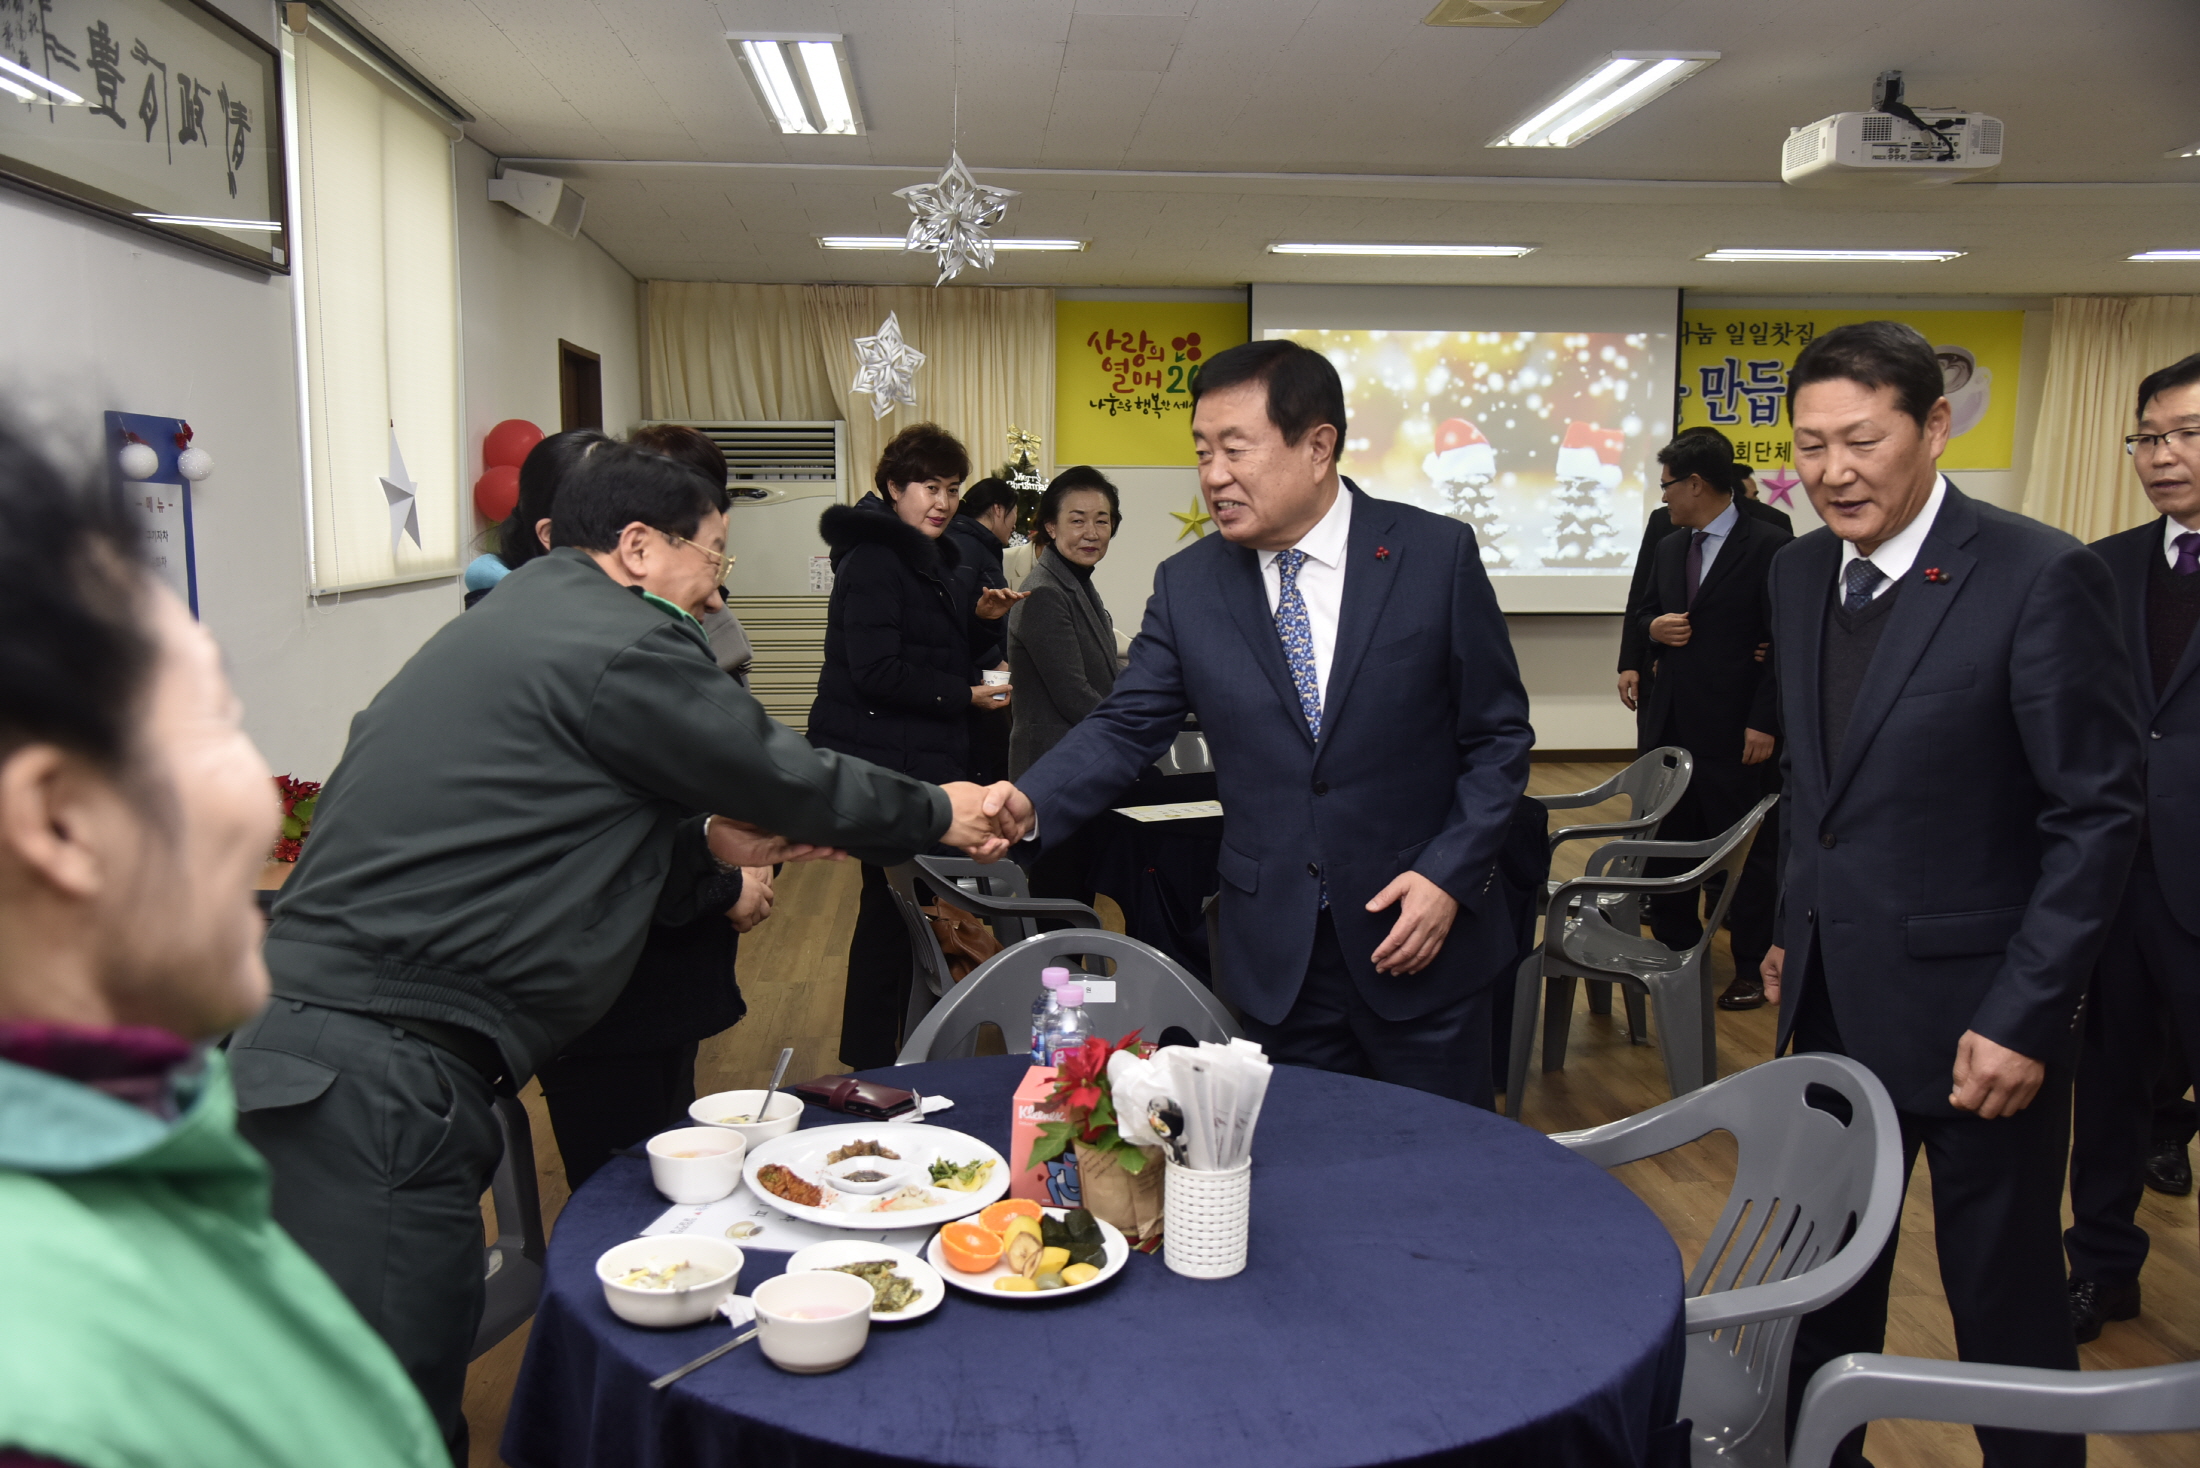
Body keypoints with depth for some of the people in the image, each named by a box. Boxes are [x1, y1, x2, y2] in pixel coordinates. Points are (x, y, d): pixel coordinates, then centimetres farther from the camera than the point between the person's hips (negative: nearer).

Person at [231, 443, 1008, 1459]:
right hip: (379, 1084, -10)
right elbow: (785, 779, -1)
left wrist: (712, 845, 13)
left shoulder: (514, 622, 22)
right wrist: (939, 814, 15)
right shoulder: (619, 638, -10)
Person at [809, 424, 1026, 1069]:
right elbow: (876, 672, -22)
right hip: (882, 760, -10)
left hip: (925, 757, 10)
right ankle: (872, 1062, 8)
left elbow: (950, 655, 20)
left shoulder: (932, 559, 17)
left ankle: (876, 1051, 25)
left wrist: (982, 619, 1)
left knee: (900, 901, 14)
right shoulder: (873, 560, -13)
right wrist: (964, 695, -15)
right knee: (893, 901, -4)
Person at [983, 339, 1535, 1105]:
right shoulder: (1186, 585, 0)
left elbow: (1499, 734, -2)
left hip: (1422, 937, -1)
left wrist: (1450, 873, -12)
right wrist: (1030, 800, -19)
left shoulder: (1437, 554, -7)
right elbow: (1127, 724, -1)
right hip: (1276, 957, 2)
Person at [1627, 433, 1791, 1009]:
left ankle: (1751, 967, 18)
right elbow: (1640, 609, 23)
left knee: (1744, 852, 5)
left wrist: (1764, 722, -17)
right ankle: (1676, 949, 27)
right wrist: (1653, 626, -2)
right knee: (1667, 843, 13)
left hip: (1735, 730, -7)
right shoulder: (1669, 548, 12)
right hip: (1672, 724, 7)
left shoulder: (1769, 545, -10)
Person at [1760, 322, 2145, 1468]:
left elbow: (2098, 813, -15)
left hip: (1973, 1013, -6)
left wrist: (2024, 1019, -17)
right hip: (1835, 998, 6)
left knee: (2005, 1301, 11)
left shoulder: (2039, 576, -16)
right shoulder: (1799, 572, 4)